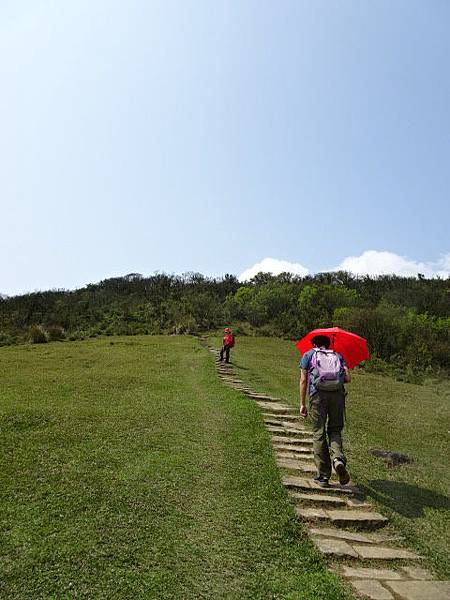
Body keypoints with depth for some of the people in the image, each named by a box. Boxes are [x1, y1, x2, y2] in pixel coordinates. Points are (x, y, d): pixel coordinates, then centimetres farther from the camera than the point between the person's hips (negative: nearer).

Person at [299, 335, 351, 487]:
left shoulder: (308, 355, 20)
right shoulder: (337, 355, 24)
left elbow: (303, 380, 9)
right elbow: (348, 378, 10)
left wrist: (302, 404, 11)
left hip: (318, 394, -2)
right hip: (337, 394, 2)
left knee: (319, 434, 6)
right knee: (335, 431, 15)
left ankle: (323, 475, 7)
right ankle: (338, 459, -12)